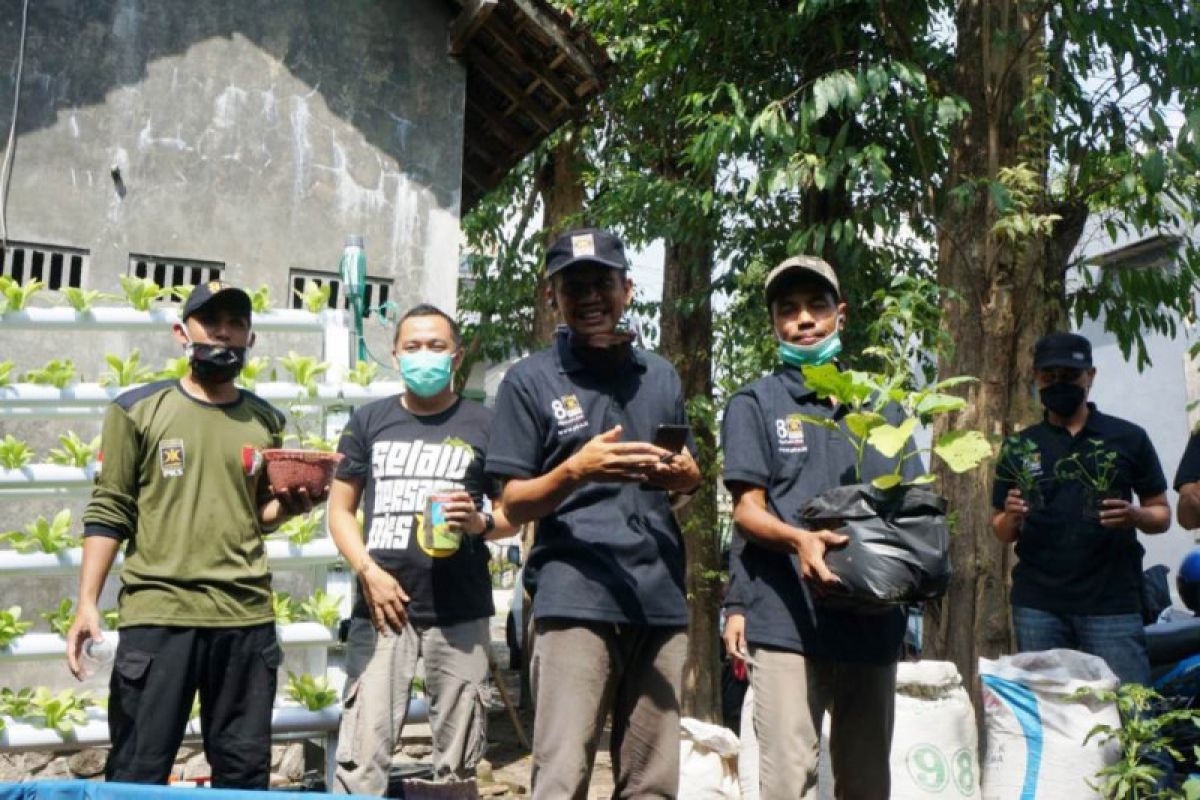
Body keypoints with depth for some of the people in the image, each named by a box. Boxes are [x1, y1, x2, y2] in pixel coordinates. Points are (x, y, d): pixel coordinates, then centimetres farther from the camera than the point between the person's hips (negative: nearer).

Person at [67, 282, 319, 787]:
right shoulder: (137, 410, 2)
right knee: (138, 774, 1)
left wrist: (289, 505, -3)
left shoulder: (266, 422, 11)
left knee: (245, 774, 10)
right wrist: (87, 604, -7)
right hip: (156, 614, -3)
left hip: (247, 617, 3)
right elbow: (107, 513, 0)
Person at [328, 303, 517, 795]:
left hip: (460, 612, 0)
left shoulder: (484, 426, 8)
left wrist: (481, 522, -12)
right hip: (381, 604, 0)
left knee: (458, 758, 6)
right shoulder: (369, 422, 11)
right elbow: (340, 510, 10)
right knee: (362, 754, -5)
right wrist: (368, 571, -6)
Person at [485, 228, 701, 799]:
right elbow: (514, 506, 0)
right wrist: (577, 470, -19)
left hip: (661, 598, 4)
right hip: (575, 597, -4)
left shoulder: (660, 377, 16)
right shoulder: (530, 381, 3)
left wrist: (683, 474, 1)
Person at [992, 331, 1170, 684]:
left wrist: (1136, 516, -13)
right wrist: (1012, 516, -9)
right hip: (1037, 605, 2)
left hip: (1112, 602, -1)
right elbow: (1002, 532, 13)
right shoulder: (1019, 447, 10)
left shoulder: (1129, 438, 6)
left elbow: (1162, 514, 9)